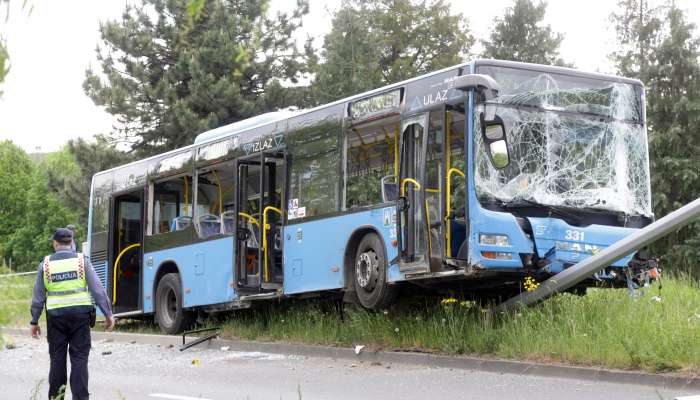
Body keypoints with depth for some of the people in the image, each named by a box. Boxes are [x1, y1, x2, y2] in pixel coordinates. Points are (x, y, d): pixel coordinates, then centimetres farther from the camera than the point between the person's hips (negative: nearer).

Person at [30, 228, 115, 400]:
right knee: (79, 358, 1)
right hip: (80, 315, -1)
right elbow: (98, 289, -5)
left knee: (57, 358, 11)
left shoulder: (46, 264, 2)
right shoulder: (82, 261, -1)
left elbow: (38, 296, 4)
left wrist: (34, 321, 12)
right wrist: (108, 314, -1)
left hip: (56, 316, 1)